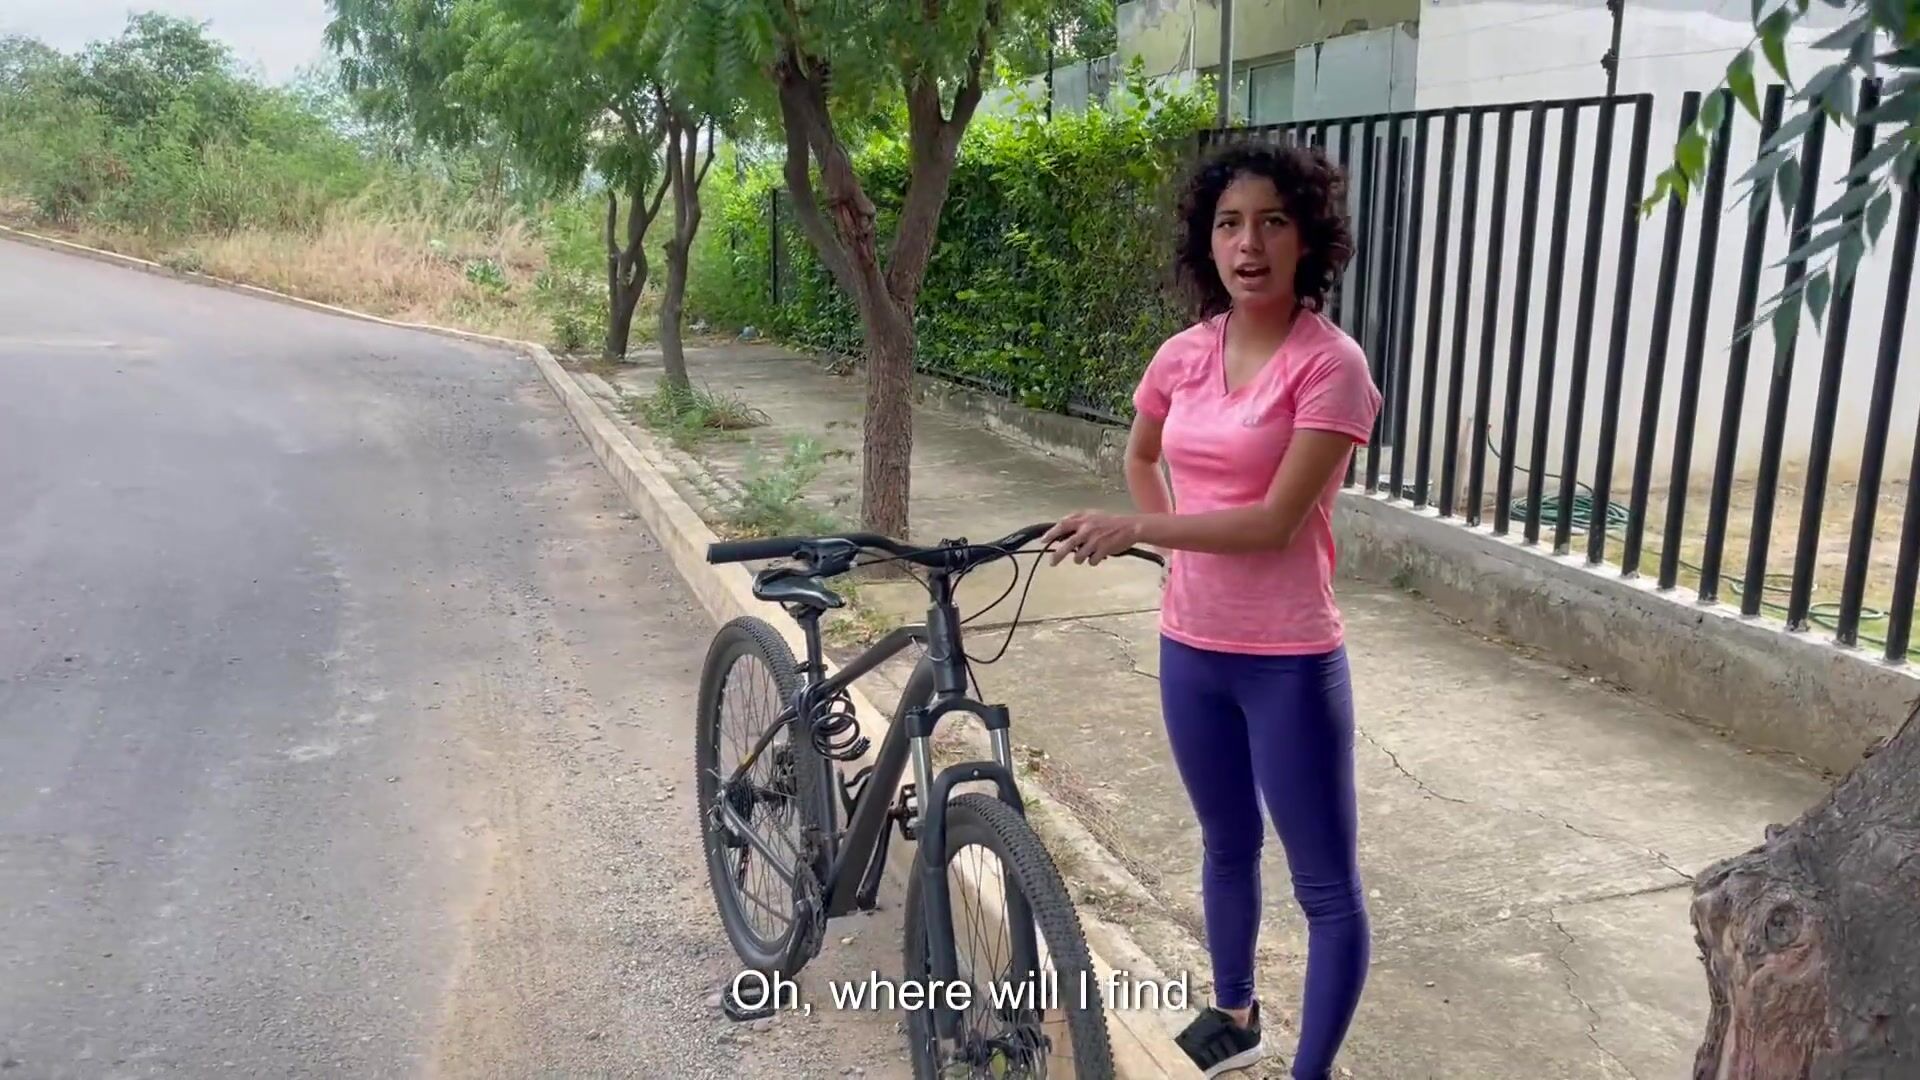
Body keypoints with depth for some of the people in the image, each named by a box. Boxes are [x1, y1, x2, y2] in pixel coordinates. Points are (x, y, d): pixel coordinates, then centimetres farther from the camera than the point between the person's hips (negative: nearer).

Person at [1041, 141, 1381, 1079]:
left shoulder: (1331, 365, -15)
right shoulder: (1182, 356, 2)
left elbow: (1275, 522, -21)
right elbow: (1141, 455, 21)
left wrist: (1136, 531, -24)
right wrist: (1170, 547, 9)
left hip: (1289, 661, -6)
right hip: (1190, 647, 6)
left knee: (1328, 886, 5)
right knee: (1227, 845, 24)